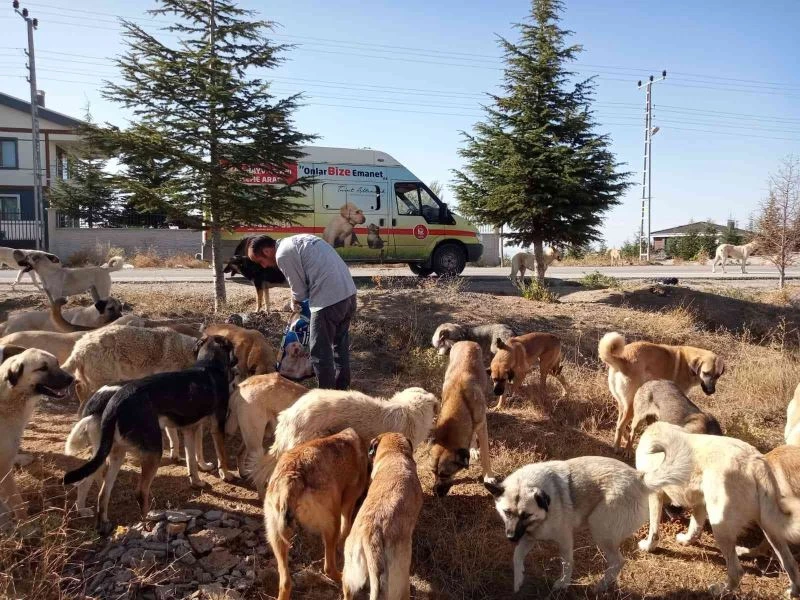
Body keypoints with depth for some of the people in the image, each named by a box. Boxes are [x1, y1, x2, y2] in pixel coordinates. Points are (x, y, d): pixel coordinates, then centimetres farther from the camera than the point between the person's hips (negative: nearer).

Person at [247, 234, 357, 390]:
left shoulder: (283, 255, -8)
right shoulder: (295, 241, 20)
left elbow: (300, 291, -2)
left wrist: (295, 303, 19)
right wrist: (298, 298, 20)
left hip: (329, 298, -10)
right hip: (348, 291, 10)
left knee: (320, 351, 4)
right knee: (341, 343, 23)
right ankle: (341, 387, 36)